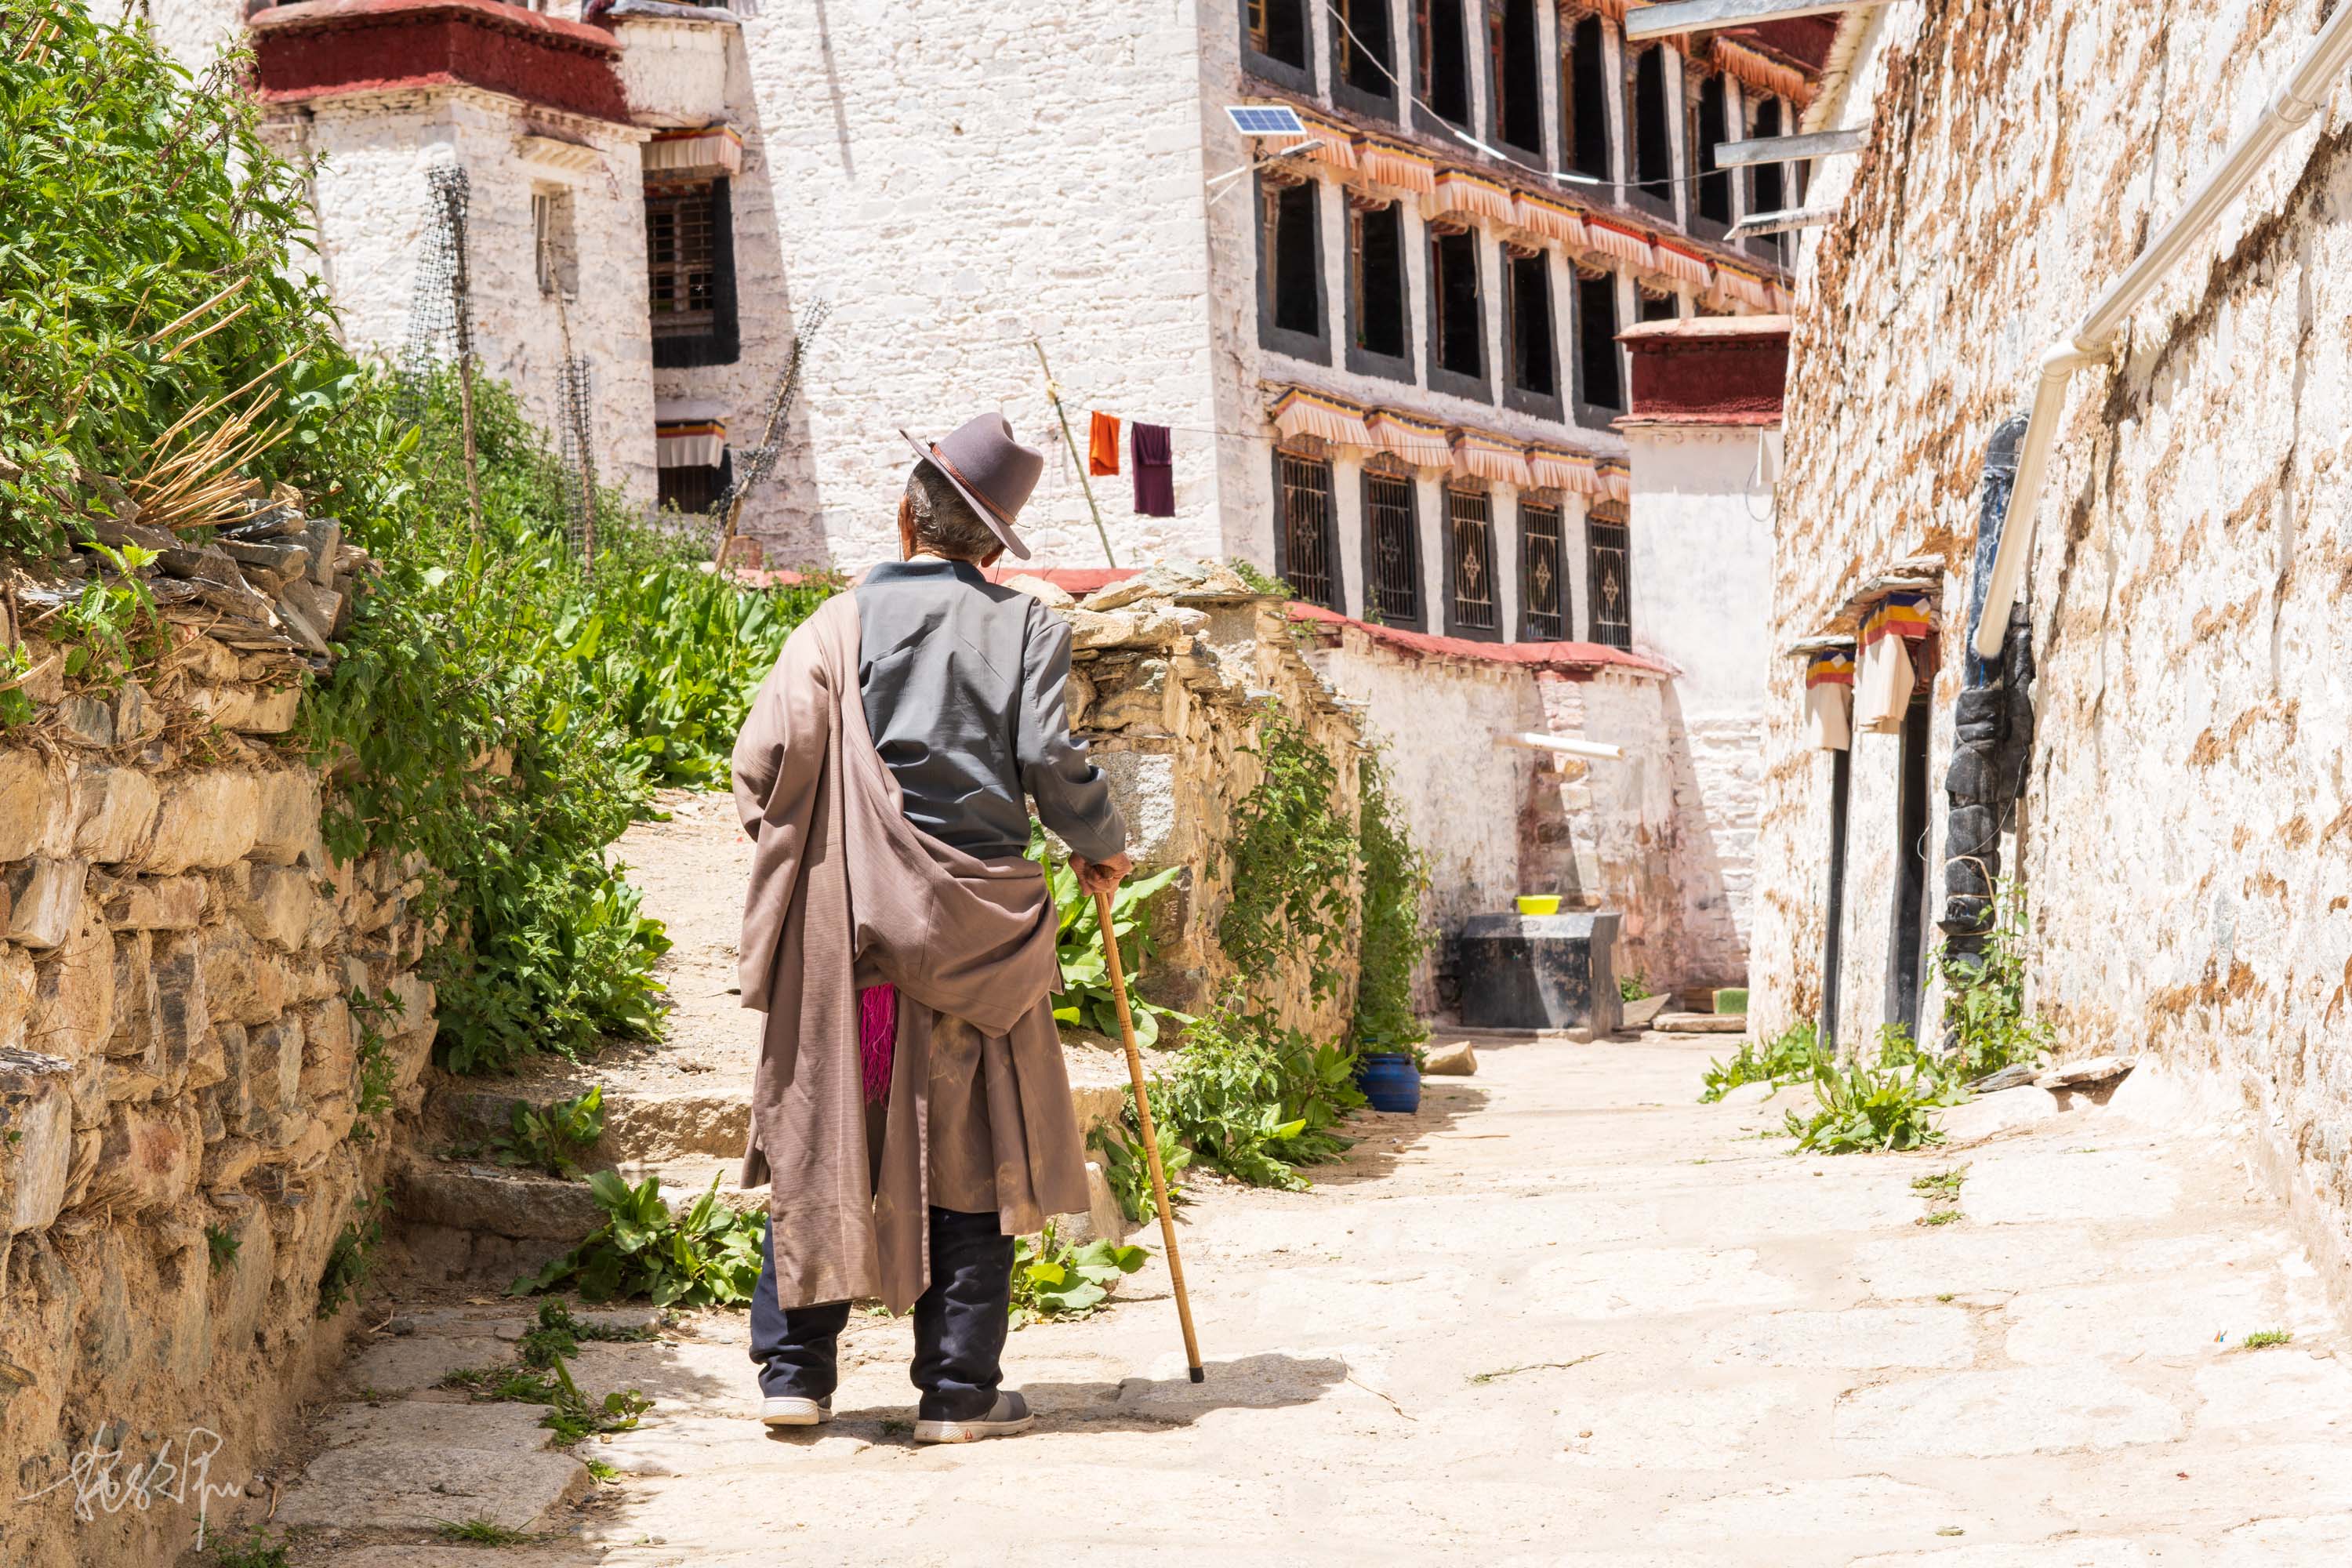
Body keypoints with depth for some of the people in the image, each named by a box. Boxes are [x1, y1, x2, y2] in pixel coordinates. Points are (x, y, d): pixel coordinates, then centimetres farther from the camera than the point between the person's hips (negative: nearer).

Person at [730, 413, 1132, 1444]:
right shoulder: (1025, 626, 0)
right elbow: (1052, 759, -8)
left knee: (822, 1136, 10)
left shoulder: (842, 623, 1)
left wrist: (788, 853, 10)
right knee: (972, 1152, 7)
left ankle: (794, 1369, 12)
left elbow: (768, 752, -9)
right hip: (978, 928, -1)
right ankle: (960, 1389, 8)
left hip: (844, 928, 1)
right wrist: (1101, 848, 9)